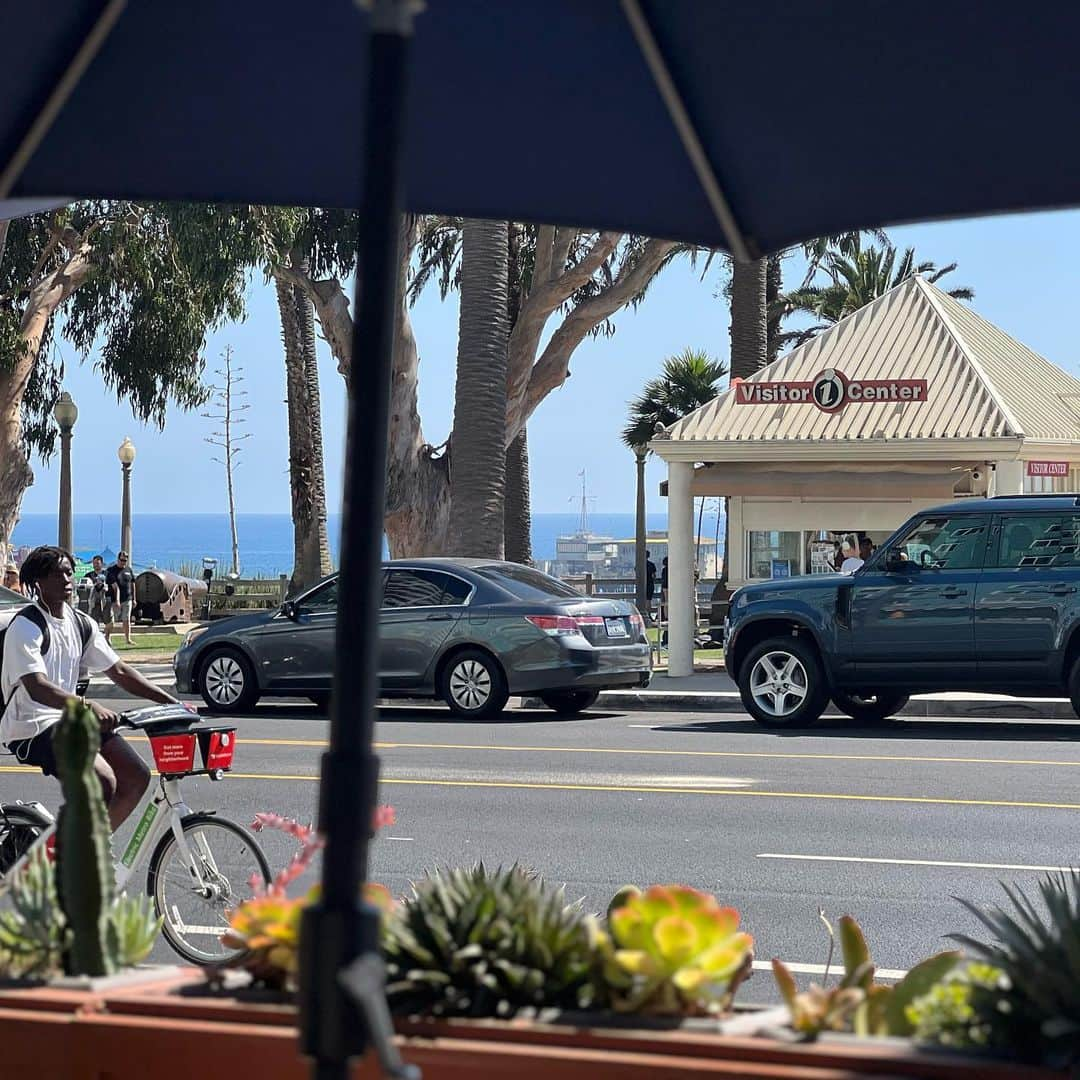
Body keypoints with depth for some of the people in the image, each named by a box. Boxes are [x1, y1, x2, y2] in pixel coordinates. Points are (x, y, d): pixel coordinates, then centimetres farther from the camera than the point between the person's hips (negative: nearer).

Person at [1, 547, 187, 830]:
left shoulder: (81, 624, 9)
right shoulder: (26, 626, -16)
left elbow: (119, 671, 13)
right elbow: (36, 687, -29)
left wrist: (172, 702, 4)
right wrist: (88, 706, -44)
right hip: (31, 727, -8)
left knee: (137, 777, -3)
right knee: (102, 781, -27)